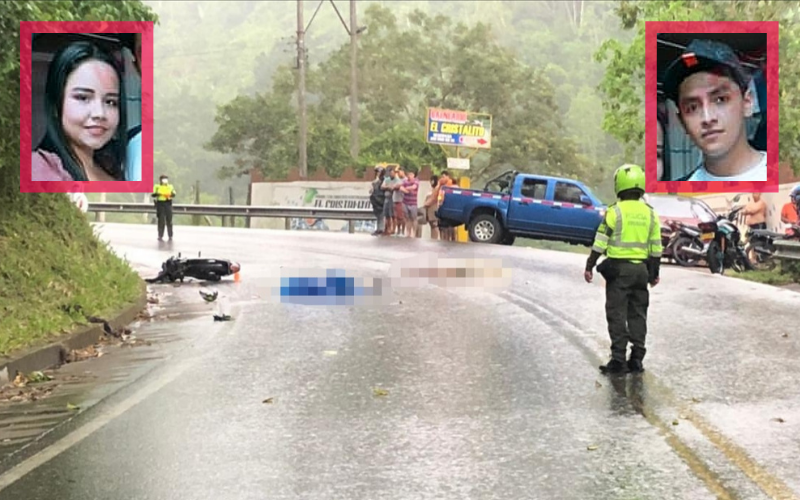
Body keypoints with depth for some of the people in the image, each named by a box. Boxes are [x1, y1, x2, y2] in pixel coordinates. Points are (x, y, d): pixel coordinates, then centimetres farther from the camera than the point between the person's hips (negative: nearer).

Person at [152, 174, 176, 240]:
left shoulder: (170, 186, 10)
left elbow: (174, 194, 0)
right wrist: (157, 194, -21)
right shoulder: (157, 187, 6)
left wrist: (170, 195, -22)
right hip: (160, 203, -1)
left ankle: (170, 236, 5)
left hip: (168, 203, 1)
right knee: (161, 220, -1)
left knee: (169, 220, 1)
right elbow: (153, 195, -1)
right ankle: (160, 235, 4)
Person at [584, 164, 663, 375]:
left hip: (618, 268, -4)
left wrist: (589, 266, -2)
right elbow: (656, 247, 9)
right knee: (638, 314, 10)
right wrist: (655, 273, 17)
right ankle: (637, 359, 11)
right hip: (641, 269, 4)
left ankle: (618, 359, -4)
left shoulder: (615, 211, -8)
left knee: (617, 314, -1)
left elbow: (600, 242, -9)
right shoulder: (650, 213, 6)